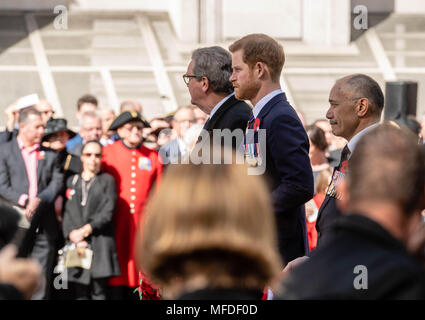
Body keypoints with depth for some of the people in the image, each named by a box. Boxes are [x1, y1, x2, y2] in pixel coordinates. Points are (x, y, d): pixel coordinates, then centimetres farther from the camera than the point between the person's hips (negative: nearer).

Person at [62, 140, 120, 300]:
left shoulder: (107, 180, 8)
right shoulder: (72, 181, 16)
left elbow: (107, 213, -3)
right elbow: (67, 214, 8)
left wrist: (85, 230, -10)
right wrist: (73, 235, -8)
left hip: (100, 244, -2)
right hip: (76, 245, 2)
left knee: (99, 291, -6)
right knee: (80, 293, 0)